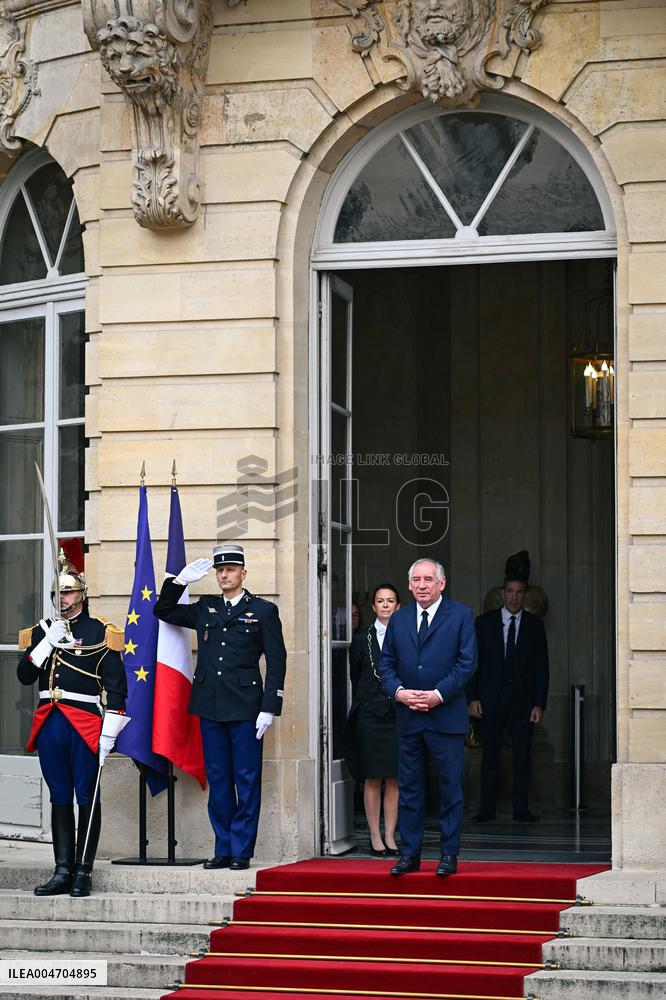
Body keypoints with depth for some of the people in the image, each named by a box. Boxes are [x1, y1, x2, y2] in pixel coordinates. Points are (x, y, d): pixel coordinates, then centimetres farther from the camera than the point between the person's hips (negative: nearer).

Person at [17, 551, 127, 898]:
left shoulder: (100, 632, -1)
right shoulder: (41, 631, 12)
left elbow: (116, 685, -3)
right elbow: (25, 676, 5)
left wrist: (109, 732, -9)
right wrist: (47, 643, -8)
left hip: (85, 723, -4)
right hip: (49, 724, 4)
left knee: (86, 798, 0)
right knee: (59, 798, 8)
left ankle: (84, 872, 4)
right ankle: (63, 871, 12)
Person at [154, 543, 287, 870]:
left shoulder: (263, 611, 2)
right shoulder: (204, 609, 13)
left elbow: (276, 662, -1)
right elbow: (163, 611, 22)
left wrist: (269, 708, -8)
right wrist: (181, 580, 7)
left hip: (245, 708, -4)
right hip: (211, 708, 4)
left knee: (246, 780, -2)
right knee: (217, 779, 7)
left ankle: (241, 851, 3)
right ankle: (223, 849, 13)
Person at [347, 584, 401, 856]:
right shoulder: (362, 640, 7)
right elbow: (355, 679, 11)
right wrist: (359, 707, 8)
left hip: (398, 714, 0)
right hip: (370, 714, 0)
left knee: (394, 780, 2)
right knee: (372, 780, 1)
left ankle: (390, 836, 8)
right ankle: (375, 837, 5)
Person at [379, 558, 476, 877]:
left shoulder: (461, 615, 1)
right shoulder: (399, 619, 13)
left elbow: (467, 663, -5)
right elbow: (386, 663, 12)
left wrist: (438, 694, -14)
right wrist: (399, 691, -7)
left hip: (446, 716, -4)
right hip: (408, 718, 4)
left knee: (450, 788, 0)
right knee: (409, 788, 6)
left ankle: (449, 855, 6)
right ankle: (409, 854, 12)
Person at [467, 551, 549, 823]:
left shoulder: (534, 625, 7)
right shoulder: (485, 622, 5)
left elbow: (541, 667, 6)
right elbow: (472, 662, 4)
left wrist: (539, 704, -2)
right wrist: (473, 697, -5)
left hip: (522, 700, 1)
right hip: (491, 700, 0)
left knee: (522, 757, 0)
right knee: (490, 756, 1)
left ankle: (521, 810, 5)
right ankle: (487, 809, 5)